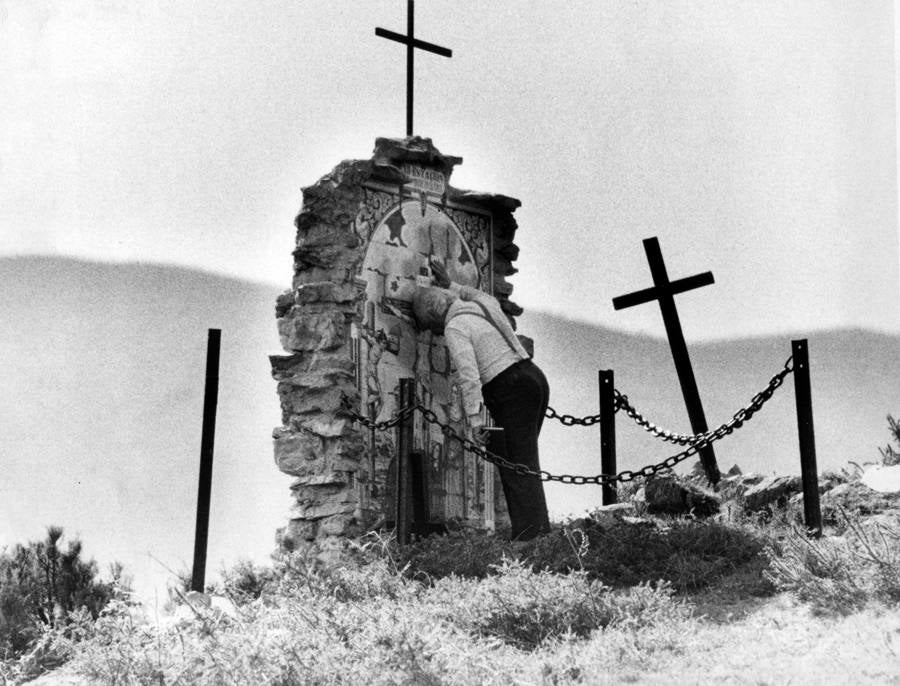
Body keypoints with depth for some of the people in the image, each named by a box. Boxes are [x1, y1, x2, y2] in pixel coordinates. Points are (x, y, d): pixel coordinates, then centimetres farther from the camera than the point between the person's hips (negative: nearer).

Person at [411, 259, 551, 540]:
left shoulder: (454, 327, -7)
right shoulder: (484, 304, 16)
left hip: (511, 391, -9)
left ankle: (529, 535, -16)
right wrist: (451, 286, 44)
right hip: (533, 378, 9)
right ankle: (540, 530, 11)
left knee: (516, 468, -10)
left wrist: (474, 418, -18)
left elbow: (469, 374, -18)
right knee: (523, 465, 13)